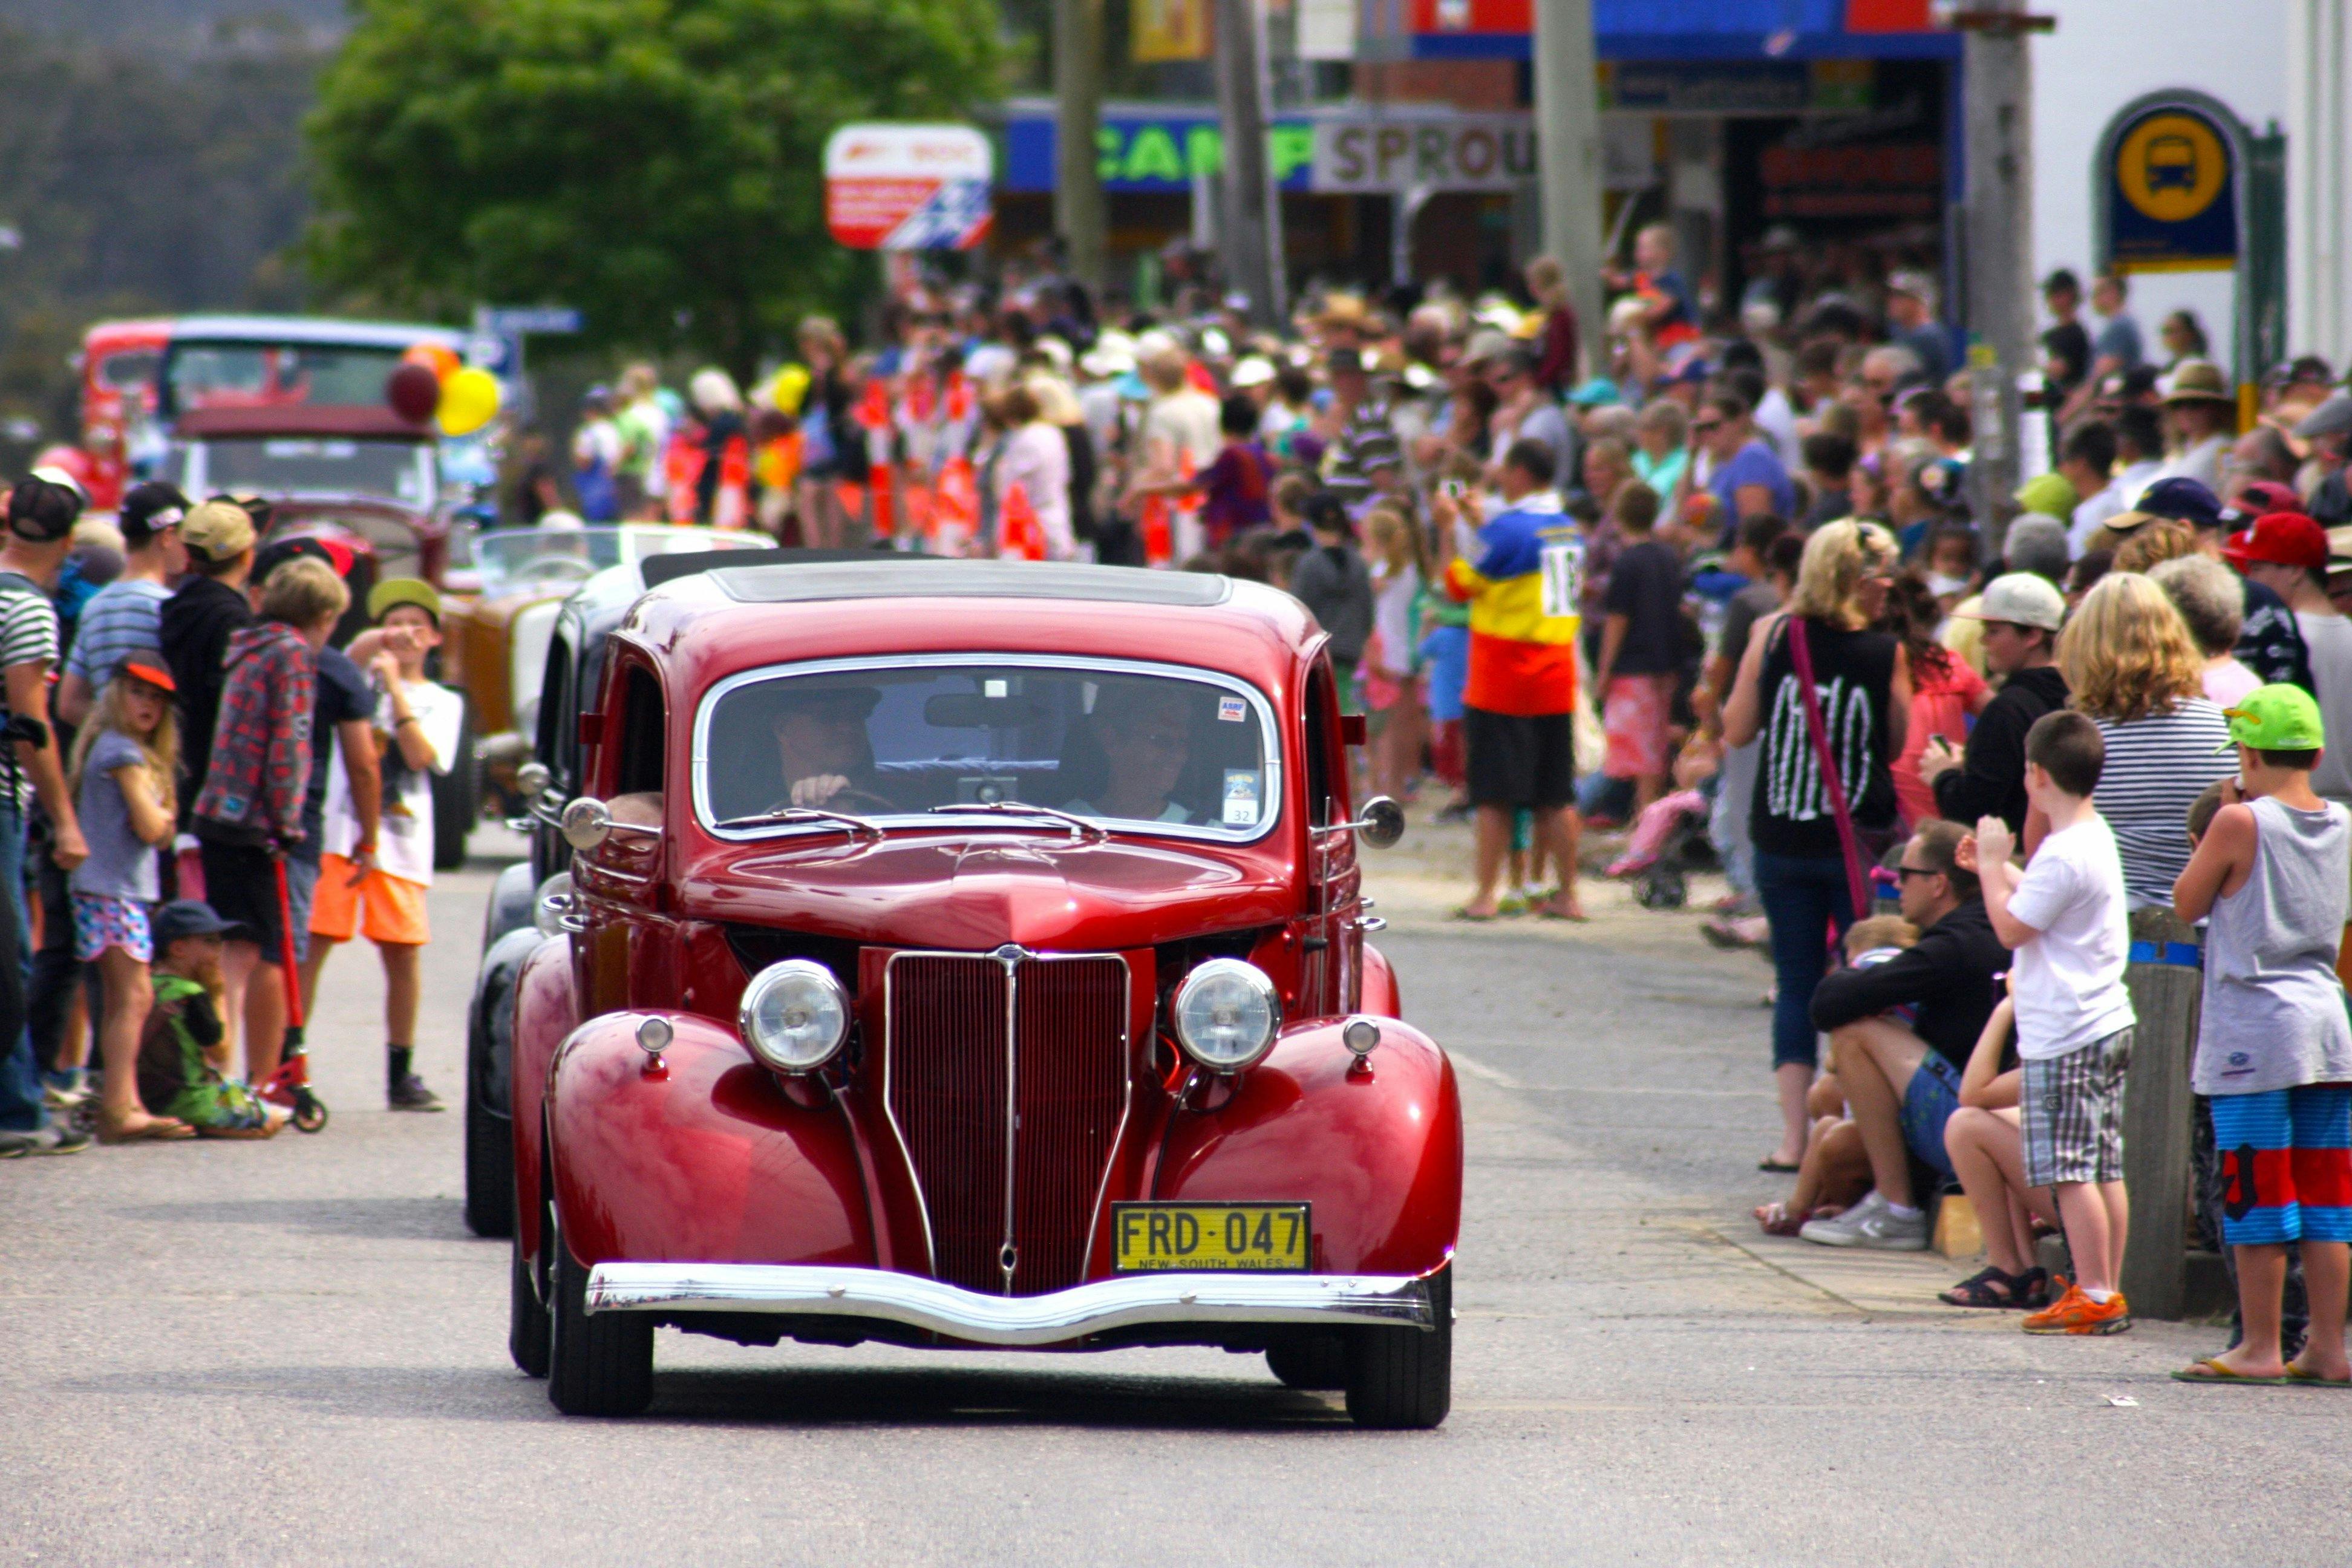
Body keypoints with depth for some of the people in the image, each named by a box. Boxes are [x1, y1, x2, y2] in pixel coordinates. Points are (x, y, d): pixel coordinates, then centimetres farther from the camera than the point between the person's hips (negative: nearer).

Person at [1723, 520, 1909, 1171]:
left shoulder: (1773, 637, -4)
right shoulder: (1885, 654, -9)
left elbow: (1736, 731, 4)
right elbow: (1899, 744, 2)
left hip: (1782, 841, 2)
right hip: (1857, 839, -2)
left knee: (1796, 986, 9)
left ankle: (1794, 1136, 4)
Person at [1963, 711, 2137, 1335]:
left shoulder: (2064, 855, -19)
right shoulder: (2095, 836, 13)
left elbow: (2011, 927, -15)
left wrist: (1991, 865, -4)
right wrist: (1998, 867, 26)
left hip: (2065, 1036, -10)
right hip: (2105, 1024, 10)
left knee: (2070, 1172, -7)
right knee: (2104, 1168, 11)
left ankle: (2094, 1294, -7)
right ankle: (2109, 1291, 15)